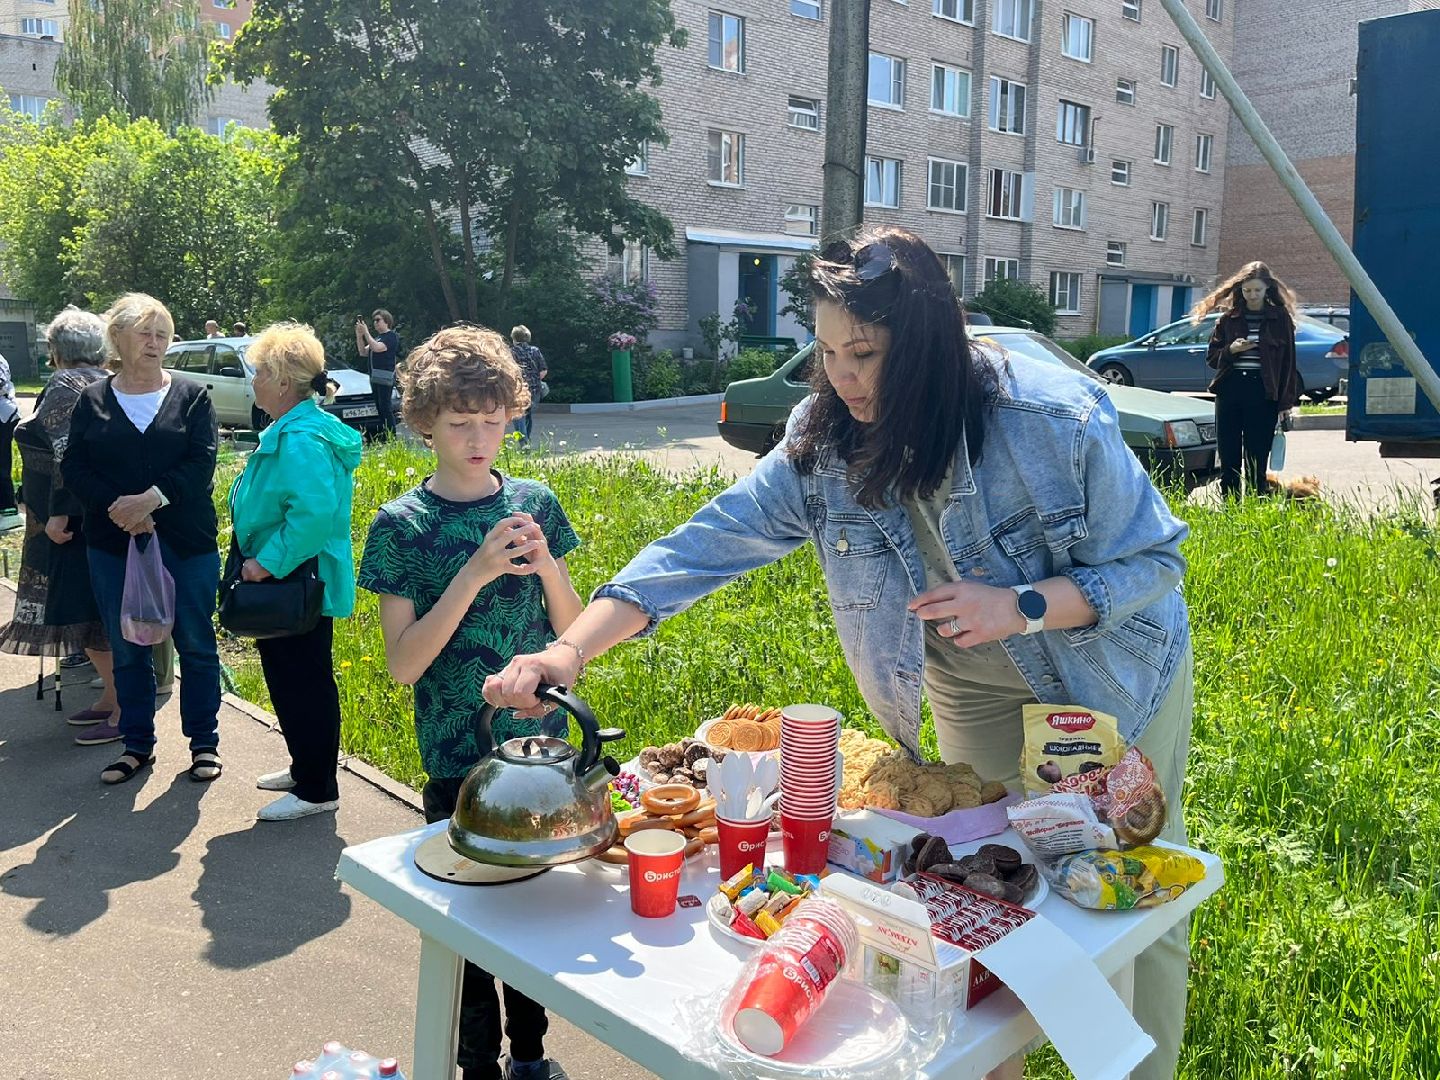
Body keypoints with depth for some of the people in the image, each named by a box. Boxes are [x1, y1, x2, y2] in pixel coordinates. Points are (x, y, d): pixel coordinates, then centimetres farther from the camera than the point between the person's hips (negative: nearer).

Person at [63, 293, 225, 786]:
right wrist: (116, 506, -16)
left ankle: (204, 742, 17)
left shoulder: (191, 396, 2)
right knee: (127, 649, 10)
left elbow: (202, 463, -8)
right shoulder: (92, 400, 7)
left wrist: (151, 499, -20)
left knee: (195, 643, 4)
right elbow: (74, 467, 0)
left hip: (186, 542, -2)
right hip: (113, 543, 2)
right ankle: (137, 744, 23)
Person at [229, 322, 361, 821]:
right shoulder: (292, 429, 12)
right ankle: (306, 767, 35)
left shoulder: (302, 439, -23)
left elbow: (315, 511, -34)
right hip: (289, 582, 11)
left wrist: (268, 562, -27)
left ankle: (316, 790, 13)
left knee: (302, 684, 0)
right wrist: (264, 559, 18)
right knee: (291, 680, 20)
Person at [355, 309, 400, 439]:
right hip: (375, 378, 9)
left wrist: (366, 332, -18)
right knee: (380, 409, 10)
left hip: (385, 378, -9)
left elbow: (376, 348, -21)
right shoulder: (377, 337, 23)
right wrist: (359, 336, 7)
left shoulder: (391, 336, -6)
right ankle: (383, 437, 14)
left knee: (386, 408, -13)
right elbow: (363, 352, 19)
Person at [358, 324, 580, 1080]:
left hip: (542, 746, 3)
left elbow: (573, 633, 5)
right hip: (457, 762, -3)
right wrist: (475, 573, -23)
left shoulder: (533, 502, 1)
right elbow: (402, 664, -14)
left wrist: (547, 565, -15)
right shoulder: (402, 525, -8)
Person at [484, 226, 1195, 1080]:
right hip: (977, 695, 3)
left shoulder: (1057, 420, -29)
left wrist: (1021, 606, -35)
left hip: (1115, 679, -2)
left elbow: (1155, 561, -19)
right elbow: (706, 545, -23)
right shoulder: (823, 449, -18)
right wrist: (573, 647, -35)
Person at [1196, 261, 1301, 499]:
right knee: (1228, 460, 5)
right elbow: (1211, 357, 12)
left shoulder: (1281, 318, 4)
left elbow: (1287, 361, 4)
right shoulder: (1228, 317, 10)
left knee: (1256, 460, -2)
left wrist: (1285, 402, -2)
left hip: (1262, 393, -2)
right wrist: (1231, 350, -9)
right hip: (1230, 390, 2)